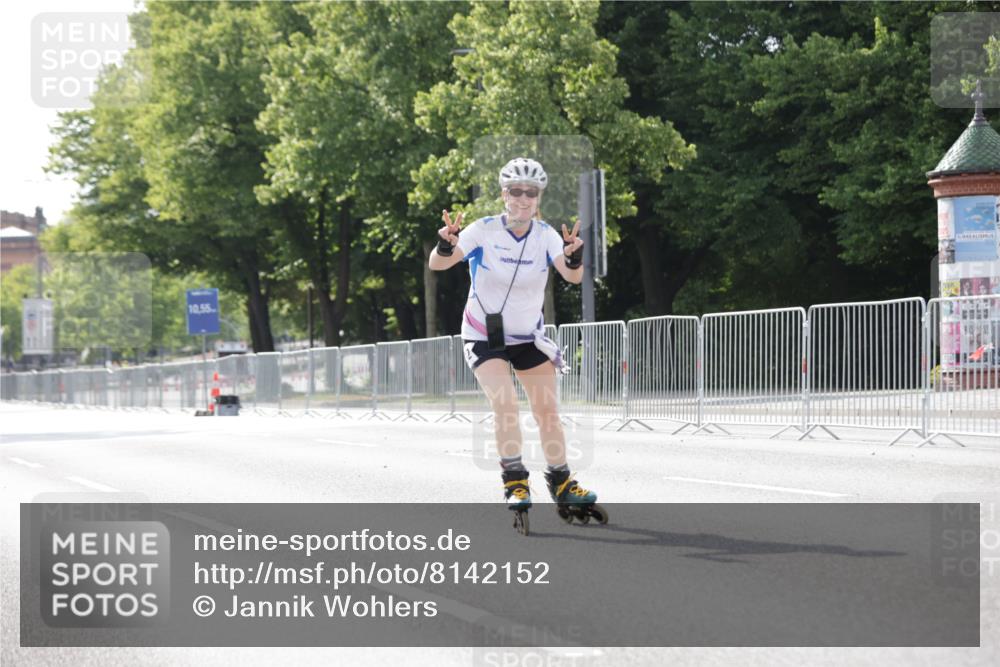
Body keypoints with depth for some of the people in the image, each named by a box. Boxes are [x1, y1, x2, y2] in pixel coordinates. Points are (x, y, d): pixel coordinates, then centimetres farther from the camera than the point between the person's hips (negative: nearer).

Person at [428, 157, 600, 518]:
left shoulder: (546, 235, -11)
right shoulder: (484, 230, -17)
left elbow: (572, 276, -26)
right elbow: (438, 264, -26)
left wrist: (574, 256, -48)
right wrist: (445, 245, -48)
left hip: (529, 336, 3)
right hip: (484, 335, -3)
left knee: (547, 409, 1)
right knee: (505, 401, -21)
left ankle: (562, 484, 15)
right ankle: (515, 481, -12)